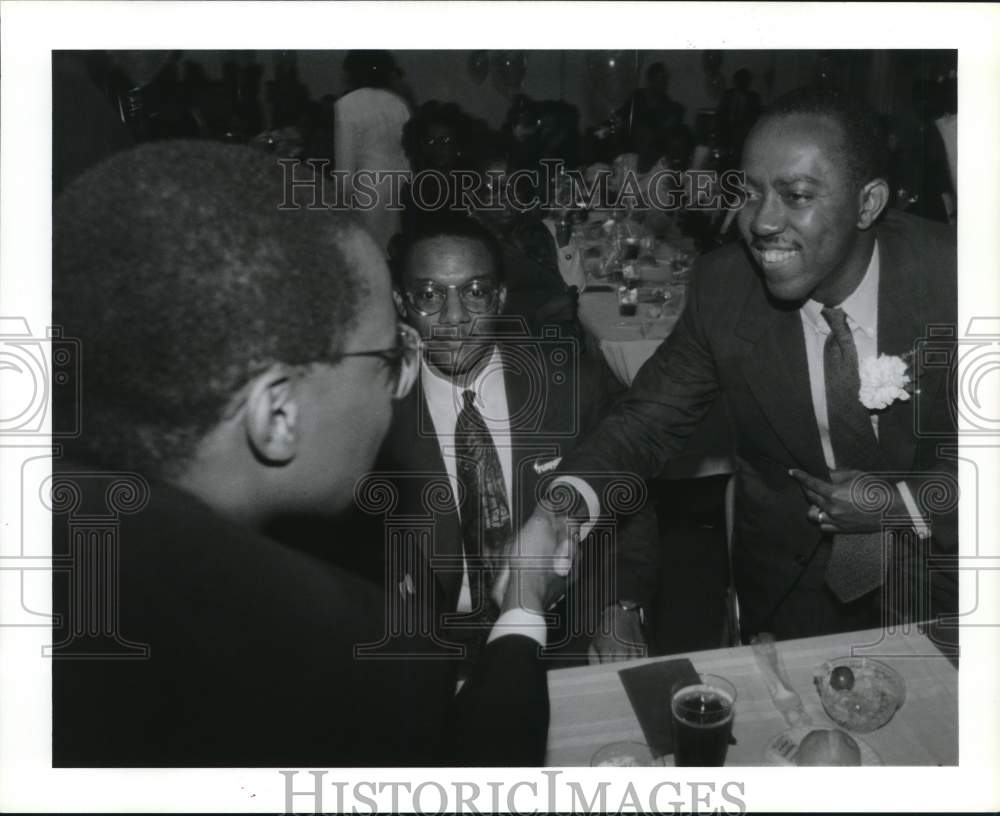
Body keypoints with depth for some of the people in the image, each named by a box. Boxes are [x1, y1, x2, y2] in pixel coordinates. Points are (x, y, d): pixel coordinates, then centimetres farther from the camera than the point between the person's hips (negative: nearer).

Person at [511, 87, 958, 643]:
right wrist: (565, 503, -30)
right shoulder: (724, 286, -18)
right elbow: (649, 421, -12)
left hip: (938, 576, -1)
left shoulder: (950, 274, -24)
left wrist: (906, 504, -25)